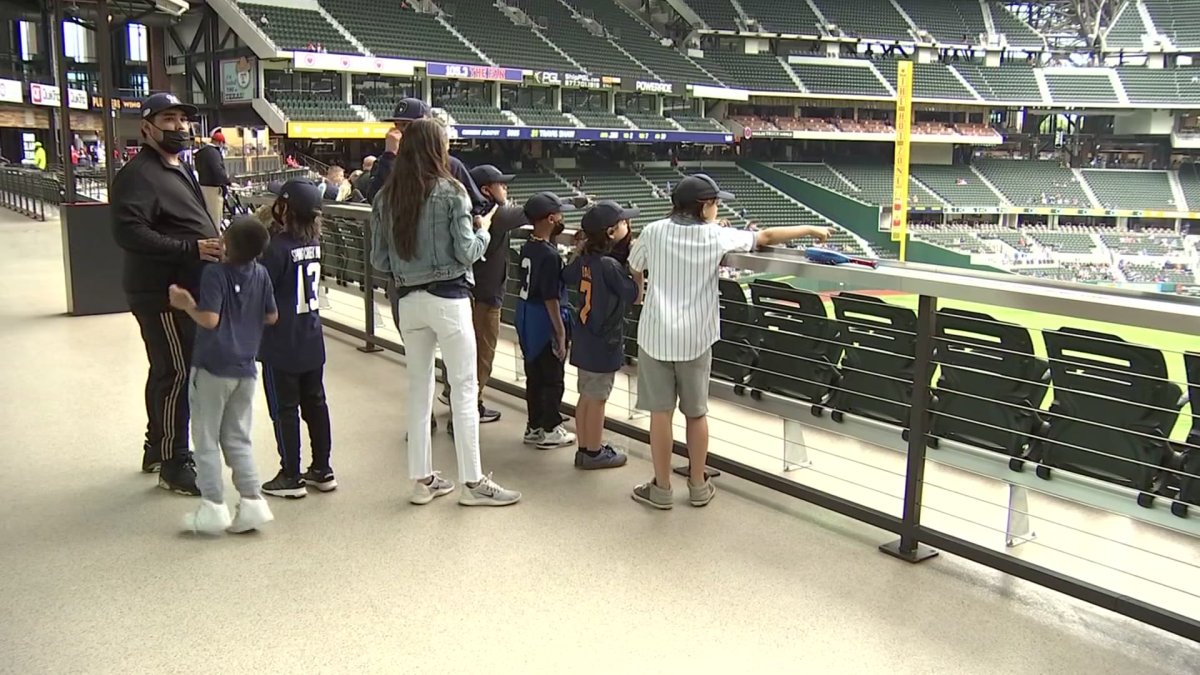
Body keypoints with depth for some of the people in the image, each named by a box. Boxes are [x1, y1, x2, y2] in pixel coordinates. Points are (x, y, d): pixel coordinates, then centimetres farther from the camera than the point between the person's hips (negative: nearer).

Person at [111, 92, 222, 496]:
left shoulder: (180, 169, 18)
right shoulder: (138, 175, -14)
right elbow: (128, 232, -26)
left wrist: (214, 243, 8)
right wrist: (191, 248, -30)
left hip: (184, 291, 10)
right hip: (162, 293, -10)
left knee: (166, 371, 19)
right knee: (177, 373, -6)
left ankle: (157, 449, 33)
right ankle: (174, 465, 4)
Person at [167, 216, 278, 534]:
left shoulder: (214, 274, -16)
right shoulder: (261, 274, 0)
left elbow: (210, 319, -23)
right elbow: (272, 316, 6)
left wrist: (187, 304, -7)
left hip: (213, 368, -5)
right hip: (245, 369, 5)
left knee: (206, 440, 7)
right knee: (238, 439, 15)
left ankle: (213, 506, 8)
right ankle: (252, 502, 10)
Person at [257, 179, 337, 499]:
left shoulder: (277, 247, -20)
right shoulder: (314, 242, 1)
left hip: (281, 346, -6)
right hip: (312, 341, 6)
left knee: (284, 410, 5)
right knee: (315, 404, 14)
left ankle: (290, 477, 14)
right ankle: (322, 470, 22)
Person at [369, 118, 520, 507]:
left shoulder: (386, 197, 5)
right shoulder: (450, 191, -9)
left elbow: (379, 260, 6)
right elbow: (466, 252, -11)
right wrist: (484, 230, 7)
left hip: (407, 300, 5)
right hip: (447, 298, -5)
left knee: (418, 386, 13)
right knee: (464, 387, 2)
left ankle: (422, 479, 19)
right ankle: (472, 482, 6)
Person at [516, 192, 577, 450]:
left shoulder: (528, 248, 5)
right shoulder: (549, 254, -21)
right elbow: (551, 298, -22)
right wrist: (561, 333, -19)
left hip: (527, 318, 9)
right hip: (545, 322, -8)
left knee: (534, 376, 16)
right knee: (552, 379, 5)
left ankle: (534, 426, 26)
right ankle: (551, 430, 14)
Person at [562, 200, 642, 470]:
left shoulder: (584, 258, 2)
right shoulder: (610, 266, -22)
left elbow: (567, 277, 21)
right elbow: (635, 294, -14)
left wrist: (580, 250, 22)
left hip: (585, 338, 8)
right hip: (603, 342, -8)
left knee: (586, 396, 16)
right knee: (596, 399, 3)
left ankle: (585, 447, 27)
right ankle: (594, 453, 14)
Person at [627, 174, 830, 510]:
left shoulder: (654, 231, -2)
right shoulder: (717, 237, -4)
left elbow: (635, 266, 14)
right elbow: (767, 236, 6)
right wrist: (810, 230, 19)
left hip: (656, 334, 0)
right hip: (695, 337, 0)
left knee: (661, 412, 6)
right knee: (696, 413, 13)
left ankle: (661, 489, 14)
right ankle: (698, 486, 24)